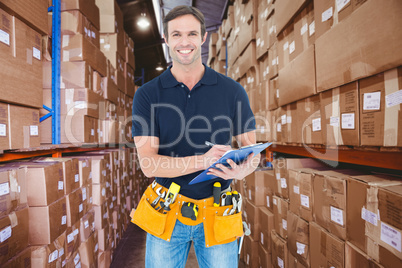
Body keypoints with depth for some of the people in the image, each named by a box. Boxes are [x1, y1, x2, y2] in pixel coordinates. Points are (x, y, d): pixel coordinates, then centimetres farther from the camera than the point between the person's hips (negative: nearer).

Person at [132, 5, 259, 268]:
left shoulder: (232, 91, -3)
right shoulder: (147, 95, -6)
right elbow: (148, 164, -13)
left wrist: (242, 169, -23)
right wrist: (203, 160, -28)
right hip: (166, 215, 0)